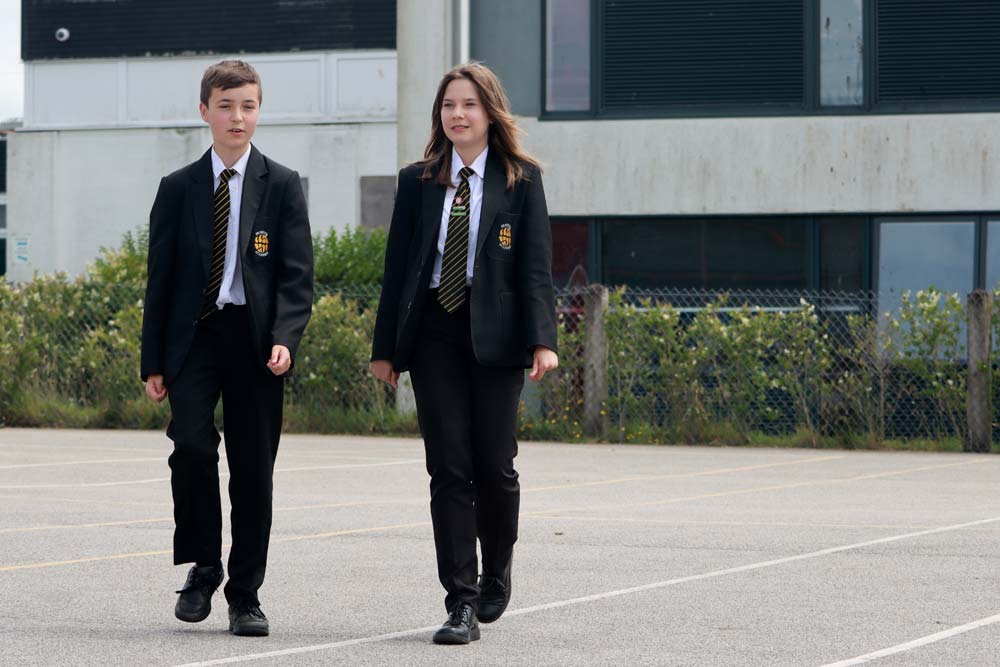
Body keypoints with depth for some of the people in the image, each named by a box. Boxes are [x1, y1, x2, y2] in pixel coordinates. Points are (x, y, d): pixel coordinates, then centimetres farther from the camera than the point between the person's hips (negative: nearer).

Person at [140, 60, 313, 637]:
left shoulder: (282, 185, 4)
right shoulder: (178, 189, 8)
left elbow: (297, 275, -1)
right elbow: (160, 279, 9)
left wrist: (285, 339, -16)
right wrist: (153, 361, 4)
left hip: (255, 340, 0)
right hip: (193, 335, 0)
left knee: (254, 469, 1)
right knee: (192, 442, -20)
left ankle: (246, 597, 11)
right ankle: (203, 568, -3)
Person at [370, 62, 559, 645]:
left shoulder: (521, 179, 4)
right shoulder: (418, 182, 9)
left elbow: (536, 264, -1)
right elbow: (398, 265, 10)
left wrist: (543, 339, -12)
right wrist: (385, 347, 6)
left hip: (494, 334, -2)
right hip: (433, 334, 2)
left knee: (495, 466, 0)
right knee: (449, 468, -3)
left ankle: (497, 574, 27)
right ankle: (462, 603, -3)